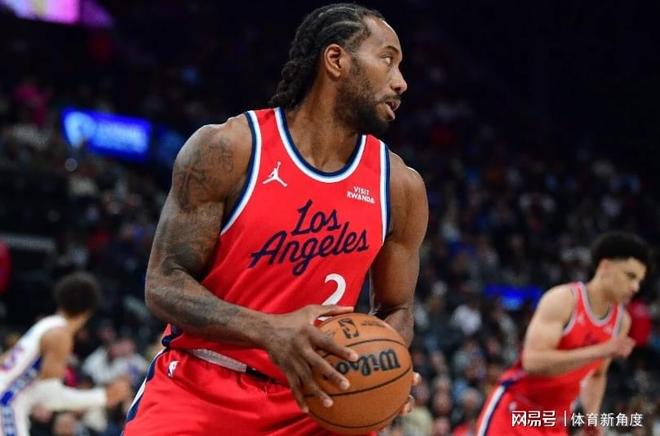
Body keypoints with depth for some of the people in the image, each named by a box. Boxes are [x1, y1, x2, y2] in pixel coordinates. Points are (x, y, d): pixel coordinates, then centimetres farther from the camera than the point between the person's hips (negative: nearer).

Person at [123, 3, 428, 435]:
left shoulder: (400, 187, 1)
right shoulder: (226, 149, -10)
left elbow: (396, 310, 13)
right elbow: (164, 284, -12)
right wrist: (268, 331, -29)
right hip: (199, 390, -3)